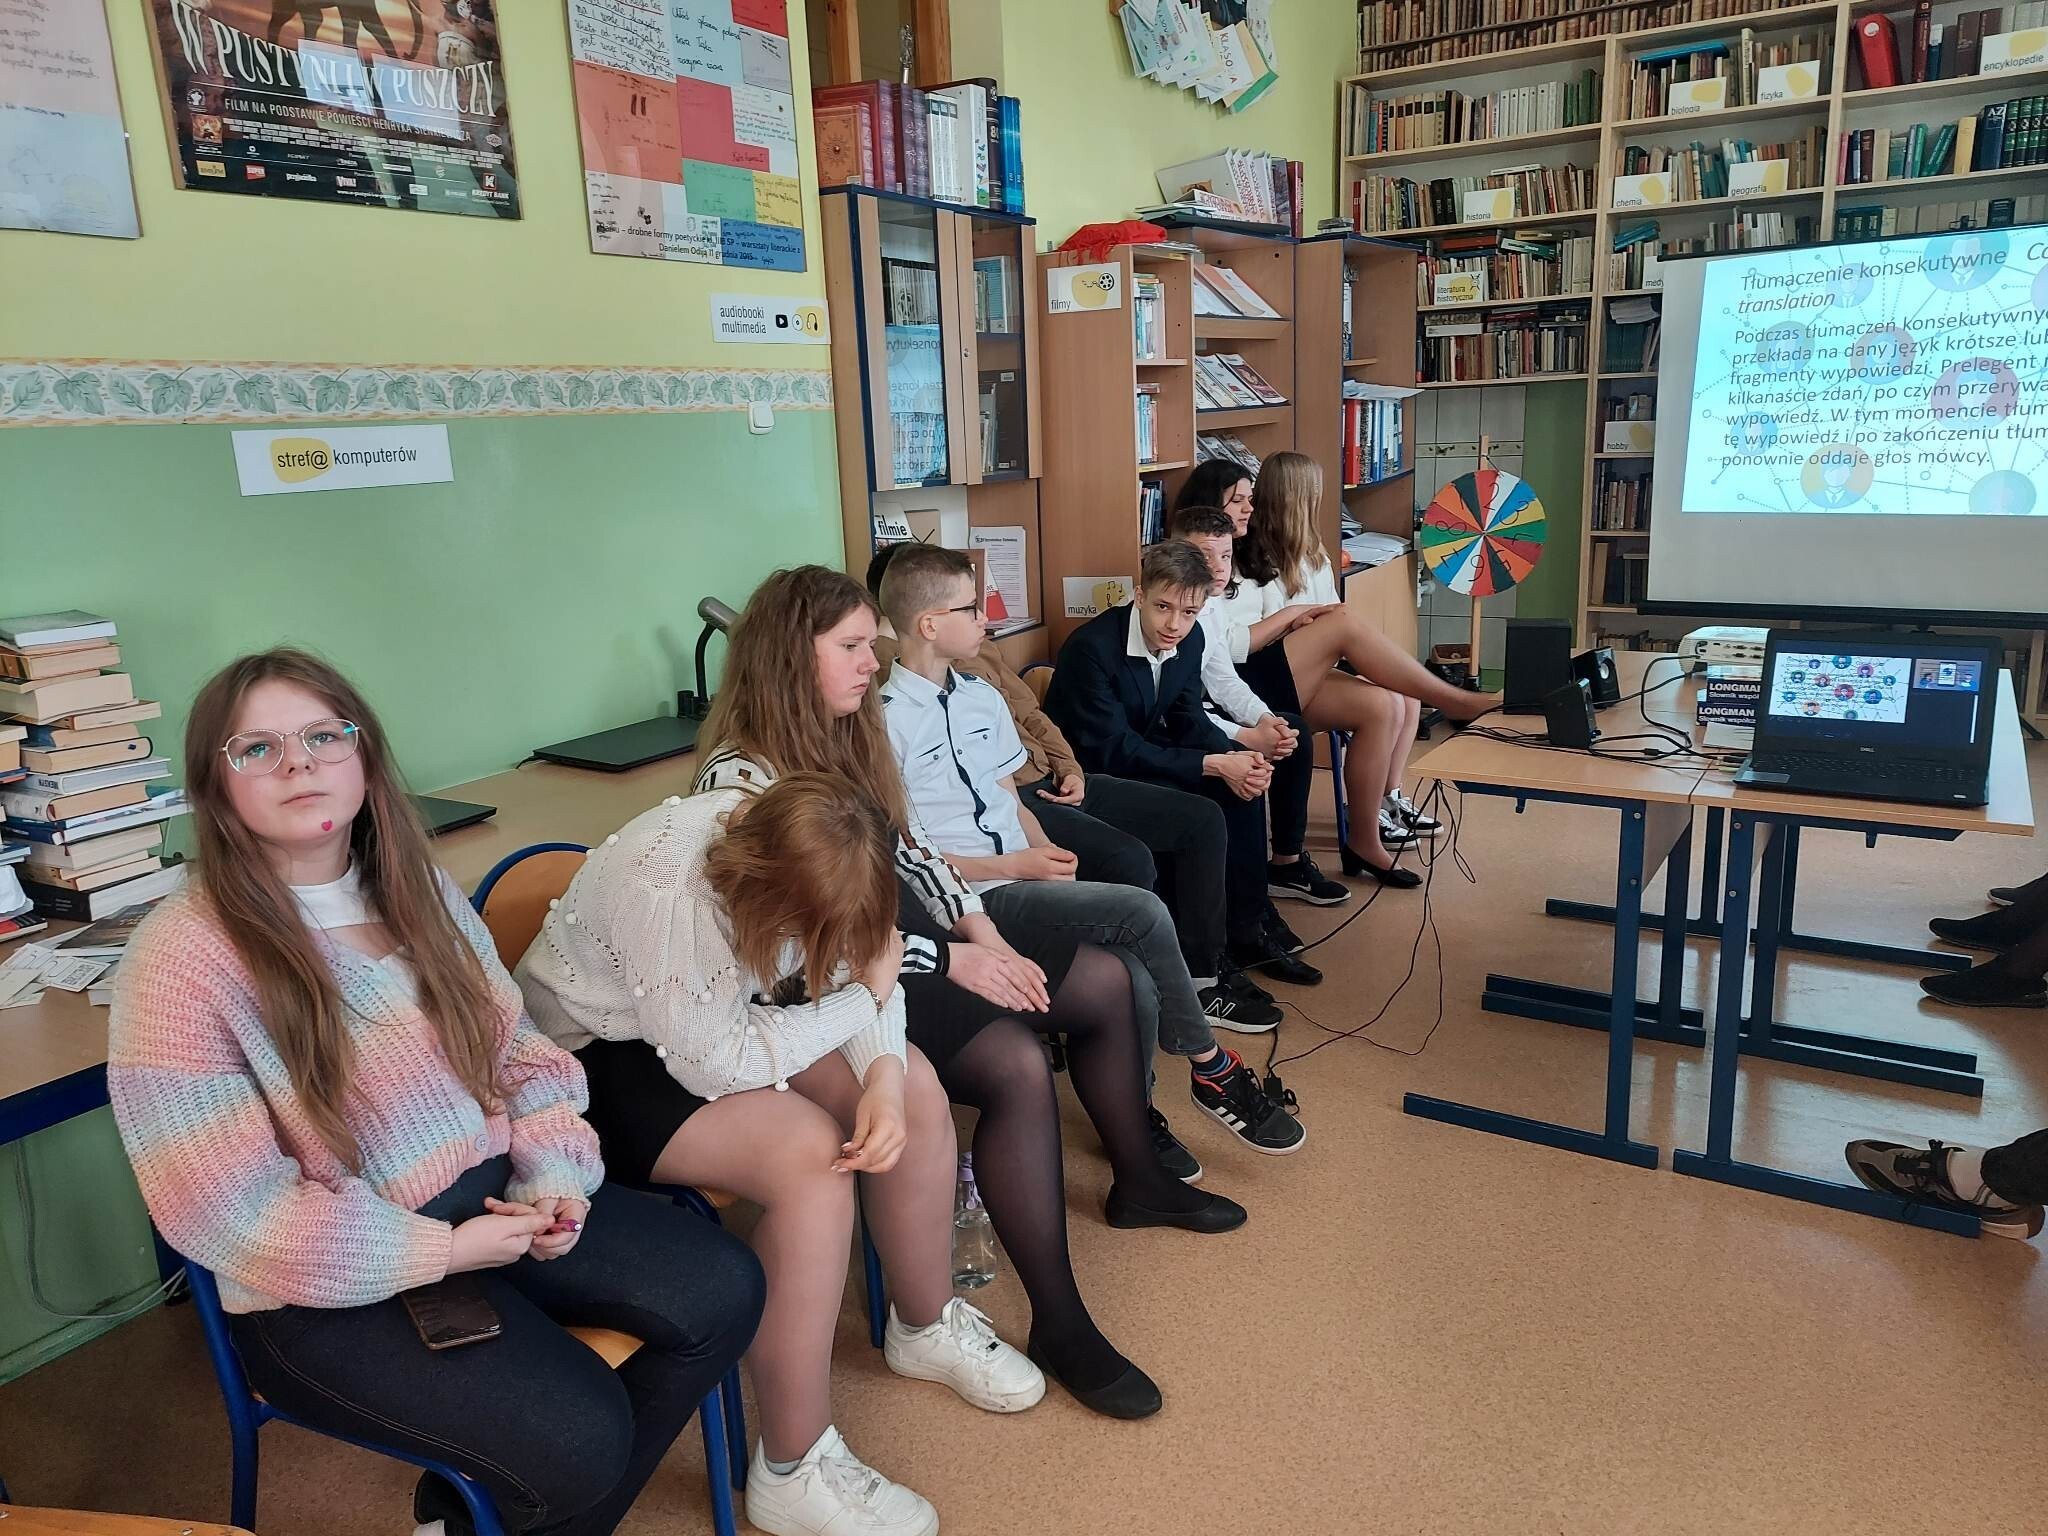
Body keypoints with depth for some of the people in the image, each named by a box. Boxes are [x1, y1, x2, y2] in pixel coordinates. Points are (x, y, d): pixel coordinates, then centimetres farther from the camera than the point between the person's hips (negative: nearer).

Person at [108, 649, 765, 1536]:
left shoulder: (418, 892, 3)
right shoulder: (182, 959, -17)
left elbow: (516, 1049, 9)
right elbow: (225, 1210, -19)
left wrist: (556, 1174, -9)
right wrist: (443, 1250, -18)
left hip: (493, 1197, 7)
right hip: (330, 1288, -6)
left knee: (724, 1292, -5)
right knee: (580, 1435, -22)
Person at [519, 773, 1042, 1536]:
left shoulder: (789, 853, -18)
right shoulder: (663, 890, -37)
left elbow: (860, 966, -8)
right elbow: (717, 1065, -30)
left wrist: (883, 1078, -27)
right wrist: (864, 995, -22)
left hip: (720, 1022, 7)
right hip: (599, 1053, -7)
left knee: (916, 1087, -8)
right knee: (809, 1153, -27)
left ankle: (924, 1327, 16)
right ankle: (792, 1471, -12)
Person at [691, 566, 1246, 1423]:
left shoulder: (850, 734, 6)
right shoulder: (738, 777, -20)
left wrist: (980, 929, 0)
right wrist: (951, 960, -19)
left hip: (905, 939, 10)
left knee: (1104, 980, 7)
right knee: (1015, 1064, -29)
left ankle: (1138, 1184, 28)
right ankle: (1059, 1326, -15)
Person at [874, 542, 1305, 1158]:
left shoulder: (982, 698, 16)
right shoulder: (885, 721, -8)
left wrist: (1045, 848, -1)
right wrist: (1013, 865, -13)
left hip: (1023, 874, 7)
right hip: (972, 896, -7)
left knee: (1132, 978, -17)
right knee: (1144, 913, -21)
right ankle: (1211, 1069, -1)